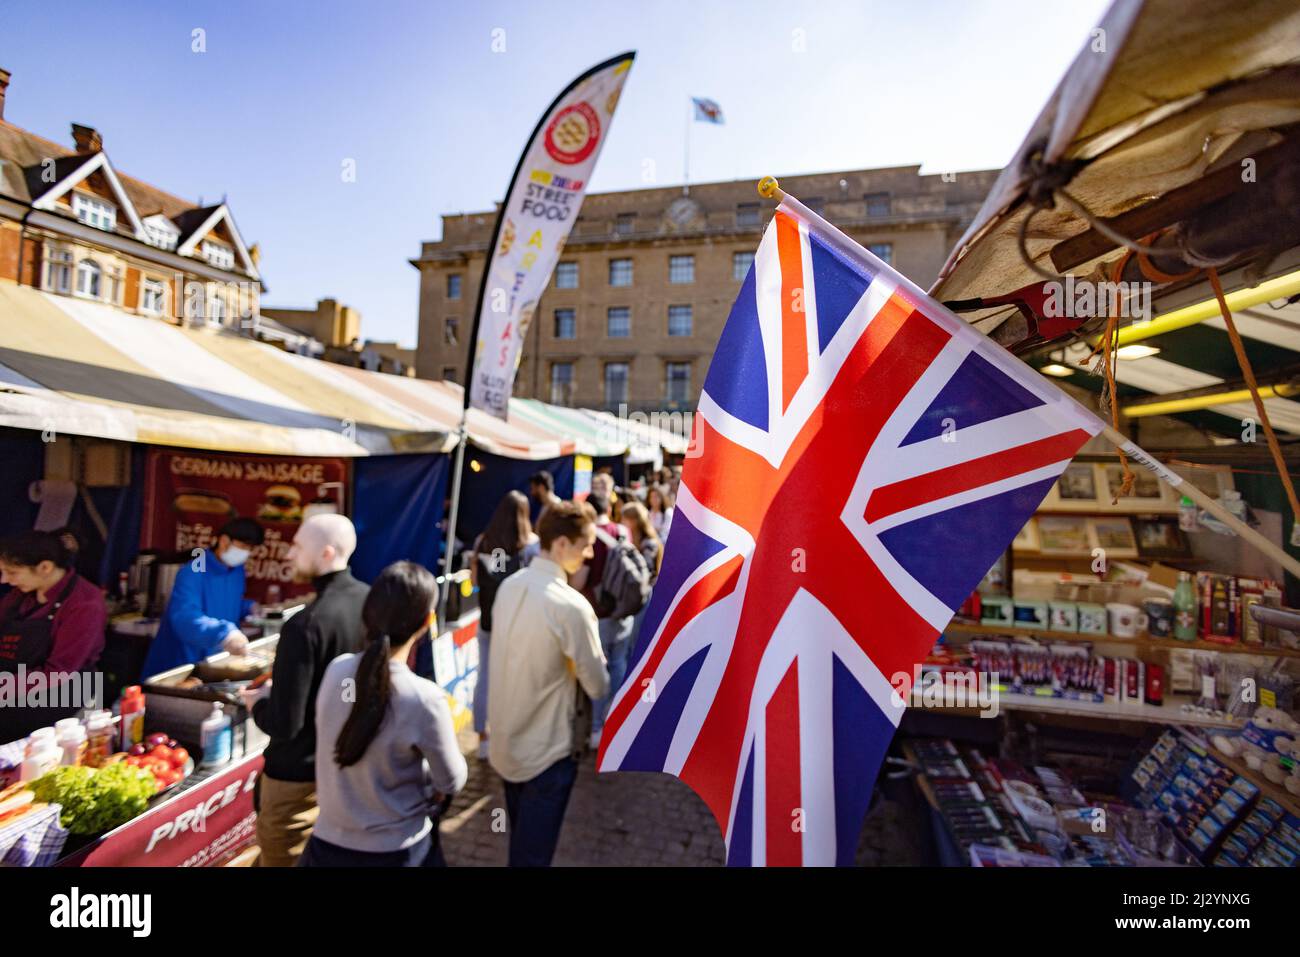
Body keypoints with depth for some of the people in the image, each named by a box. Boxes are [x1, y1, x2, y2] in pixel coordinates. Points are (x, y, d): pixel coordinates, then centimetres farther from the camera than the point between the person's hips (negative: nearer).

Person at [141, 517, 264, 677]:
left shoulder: (238, 570, 2)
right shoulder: (192, 573, -23)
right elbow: (185, 617, -39)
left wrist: (248, 608, -2)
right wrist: (223, 634, -54)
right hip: (178, 665, -6)